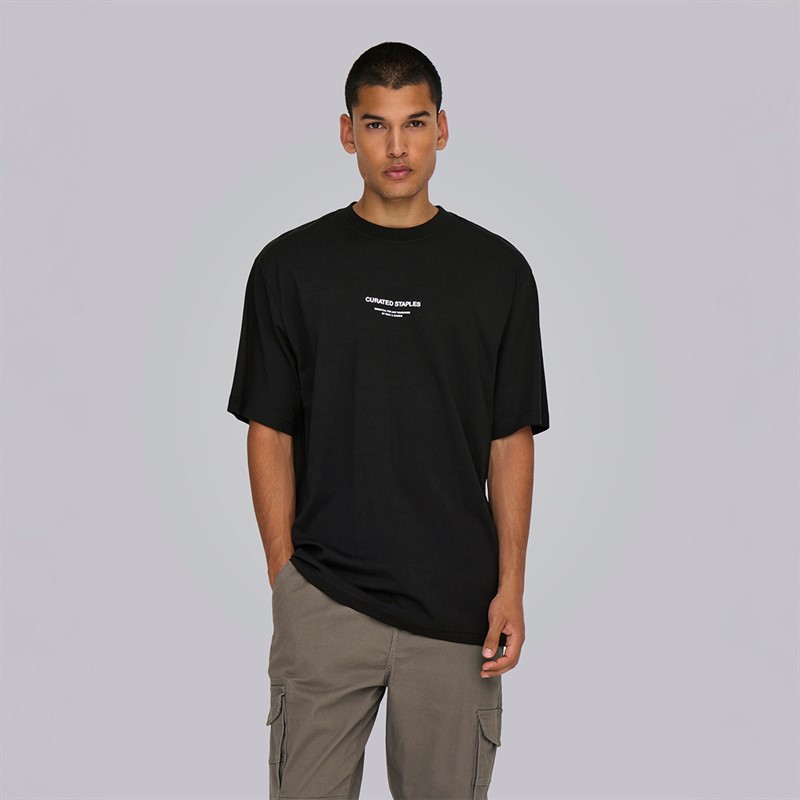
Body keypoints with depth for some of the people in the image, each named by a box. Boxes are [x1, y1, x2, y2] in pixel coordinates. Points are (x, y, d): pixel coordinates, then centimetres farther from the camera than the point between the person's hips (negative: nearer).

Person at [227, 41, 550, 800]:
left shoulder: (497, 269, 2)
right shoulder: (291, 265, 0)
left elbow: (511, 439, 4)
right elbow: (270, 432, 2)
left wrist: (510, 585, -3)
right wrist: (283, 572, -3)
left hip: (456, 603, 1)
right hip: (323, 600, -1)